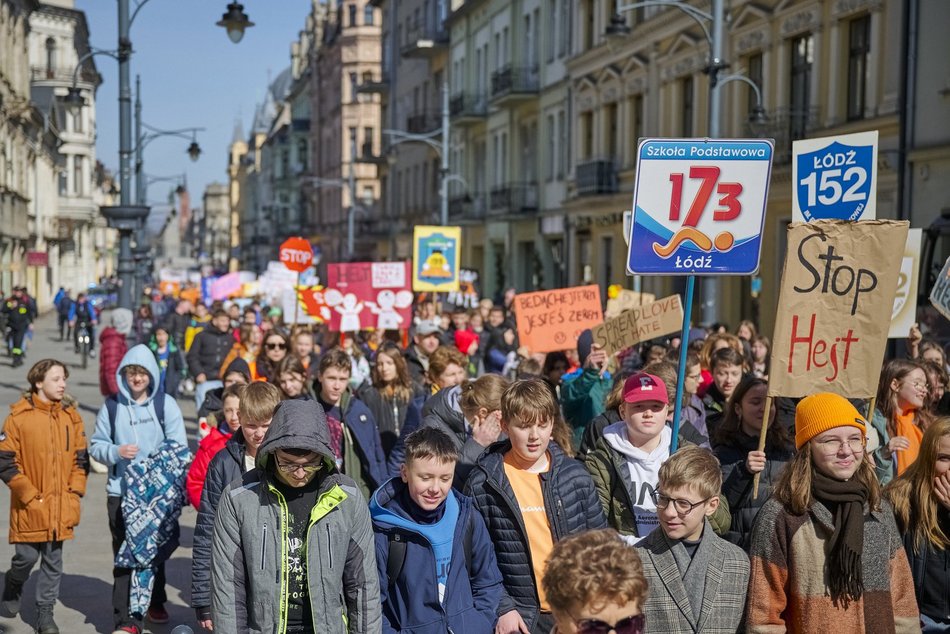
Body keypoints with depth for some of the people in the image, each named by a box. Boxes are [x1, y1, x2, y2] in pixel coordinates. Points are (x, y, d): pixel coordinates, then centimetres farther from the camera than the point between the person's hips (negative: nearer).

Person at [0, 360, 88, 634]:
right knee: (26, 558, 4)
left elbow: (80, 459, 10)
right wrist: (30, 496, -10)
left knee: (53, 562, 7)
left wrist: (75, 494, 0)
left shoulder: (72, 416, 5)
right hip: (29, 508, -3)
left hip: (61, 508, 3)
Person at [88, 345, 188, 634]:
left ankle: (155, 603, 35)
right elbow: (96, 445, 7)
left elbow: (179, 447, -2)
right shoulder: (111, 406, 2)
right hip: (120, 491, 0)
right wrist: (116, 452, -14)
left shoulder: (166, 404, -1)